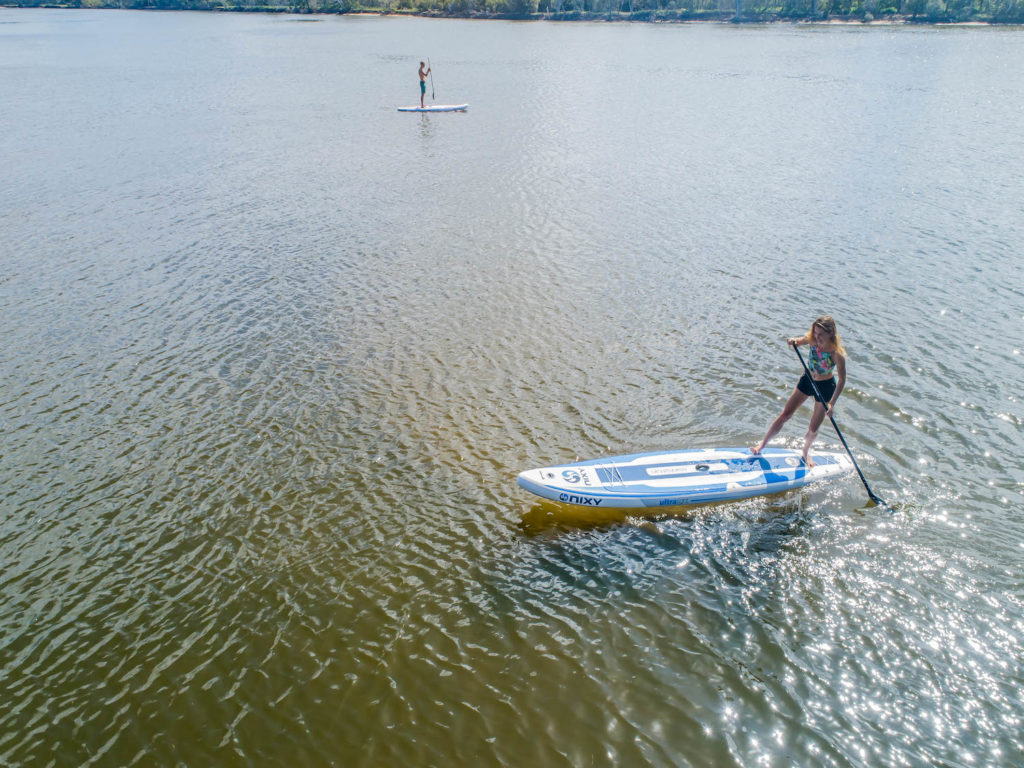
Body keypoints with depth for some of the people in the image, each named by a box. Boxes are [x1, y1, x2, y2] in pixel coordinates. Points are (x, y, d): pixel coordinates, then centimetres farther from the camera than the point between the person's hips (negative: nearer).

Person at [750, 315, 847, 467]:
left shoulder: (837, 354, -30)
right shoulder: (812, 340, -19)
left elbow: (842, 380, -23)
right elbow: (797, 342, 0)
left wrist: (832, 403, -29)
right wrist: (793, 341, -27)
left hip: (825, 387, -3)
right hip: (807, 380, 3)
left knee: (813, 429, 9)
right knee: (785, 415, 6)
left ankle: (805, 452, 38)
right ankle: (762, 445, 17)